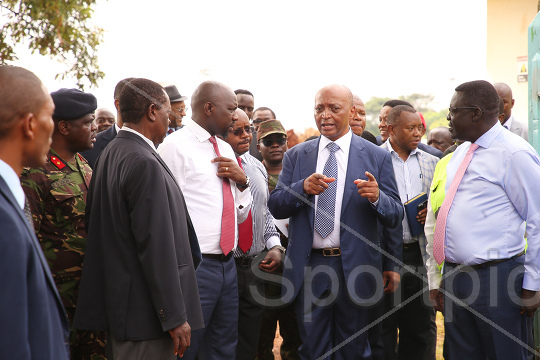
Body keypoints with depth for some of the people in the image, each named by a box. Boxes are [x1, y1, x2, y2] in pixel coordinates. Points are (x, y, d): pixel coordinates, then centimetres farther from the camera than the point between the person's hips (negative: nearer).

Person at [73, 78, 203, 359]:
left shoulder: (109, 154, 11)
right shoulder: (144, 163, -19)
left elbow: (91, 224, 17)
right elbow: (156, 246, -22)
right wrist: (175, 317, -18)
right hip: (145, 309, -10)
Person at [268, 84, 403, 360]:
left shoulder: (376, 157, 0)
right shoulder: (296, 156, 6)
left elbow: (395, 217, -2)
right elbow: (275, 207, 0)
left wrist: (377, 197, -24)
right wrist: (303, 187, -19)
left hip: (354, 268, -1)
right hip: (308, 267, 2)